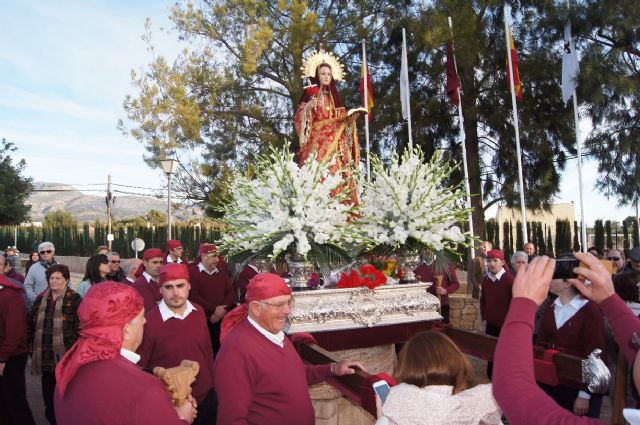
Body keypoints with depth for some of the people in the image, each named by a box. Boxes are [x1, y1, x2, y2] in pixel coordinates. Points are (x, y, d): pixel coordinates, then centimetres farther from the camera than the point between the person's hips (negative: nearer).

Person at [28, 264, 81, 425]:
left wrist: (72, 348, -14)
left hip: (64, 354, -5)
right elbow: (31, 324, 14)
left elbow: (80, 326, -11)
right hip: (44, 354, 5)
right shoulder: (41, 299, 9)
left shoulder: (74, 299, -8)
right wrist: (32, 347, 8)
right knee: (48, 388, 17)